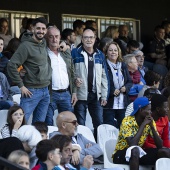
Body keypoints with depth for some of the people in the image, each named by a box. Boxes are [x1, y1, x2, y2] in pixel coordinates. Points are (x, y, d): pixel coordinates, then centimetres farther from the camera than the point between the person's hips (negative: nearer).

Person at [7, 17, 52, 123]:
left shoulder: (44, 43, 9)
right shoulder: (26, 46, -12)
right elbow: (12, 65, -16)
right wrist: (21, 86, -15)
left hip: (45, 91, 7)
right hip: (32, 91, -7)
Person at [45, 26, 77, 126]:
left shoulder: (66, 53, 13)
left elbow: (72, 74, 16)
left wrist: (74, 92, 11)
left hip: (66, 94, 5)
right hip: (50, 94, -4)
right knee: (48, 124, -2)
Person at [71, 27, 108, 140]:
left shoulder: (100, 55, 11)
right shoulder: (75, 53, -1)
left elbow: (104, 76, 11)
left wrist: (104, 95, 7)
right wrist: (74, 79, -20)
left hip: (96, 95, 4)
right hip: (81, 95, -3)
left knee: (99, 124, 4)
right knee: (80, 125, 1)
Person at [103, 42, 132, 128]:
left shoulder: (123, 66, 14)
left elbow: (130, 82, 16)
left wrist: (125, 88, -5)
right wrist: (112, 91, -18)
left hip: (123, 104, 6)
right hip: (109, 105, -6)